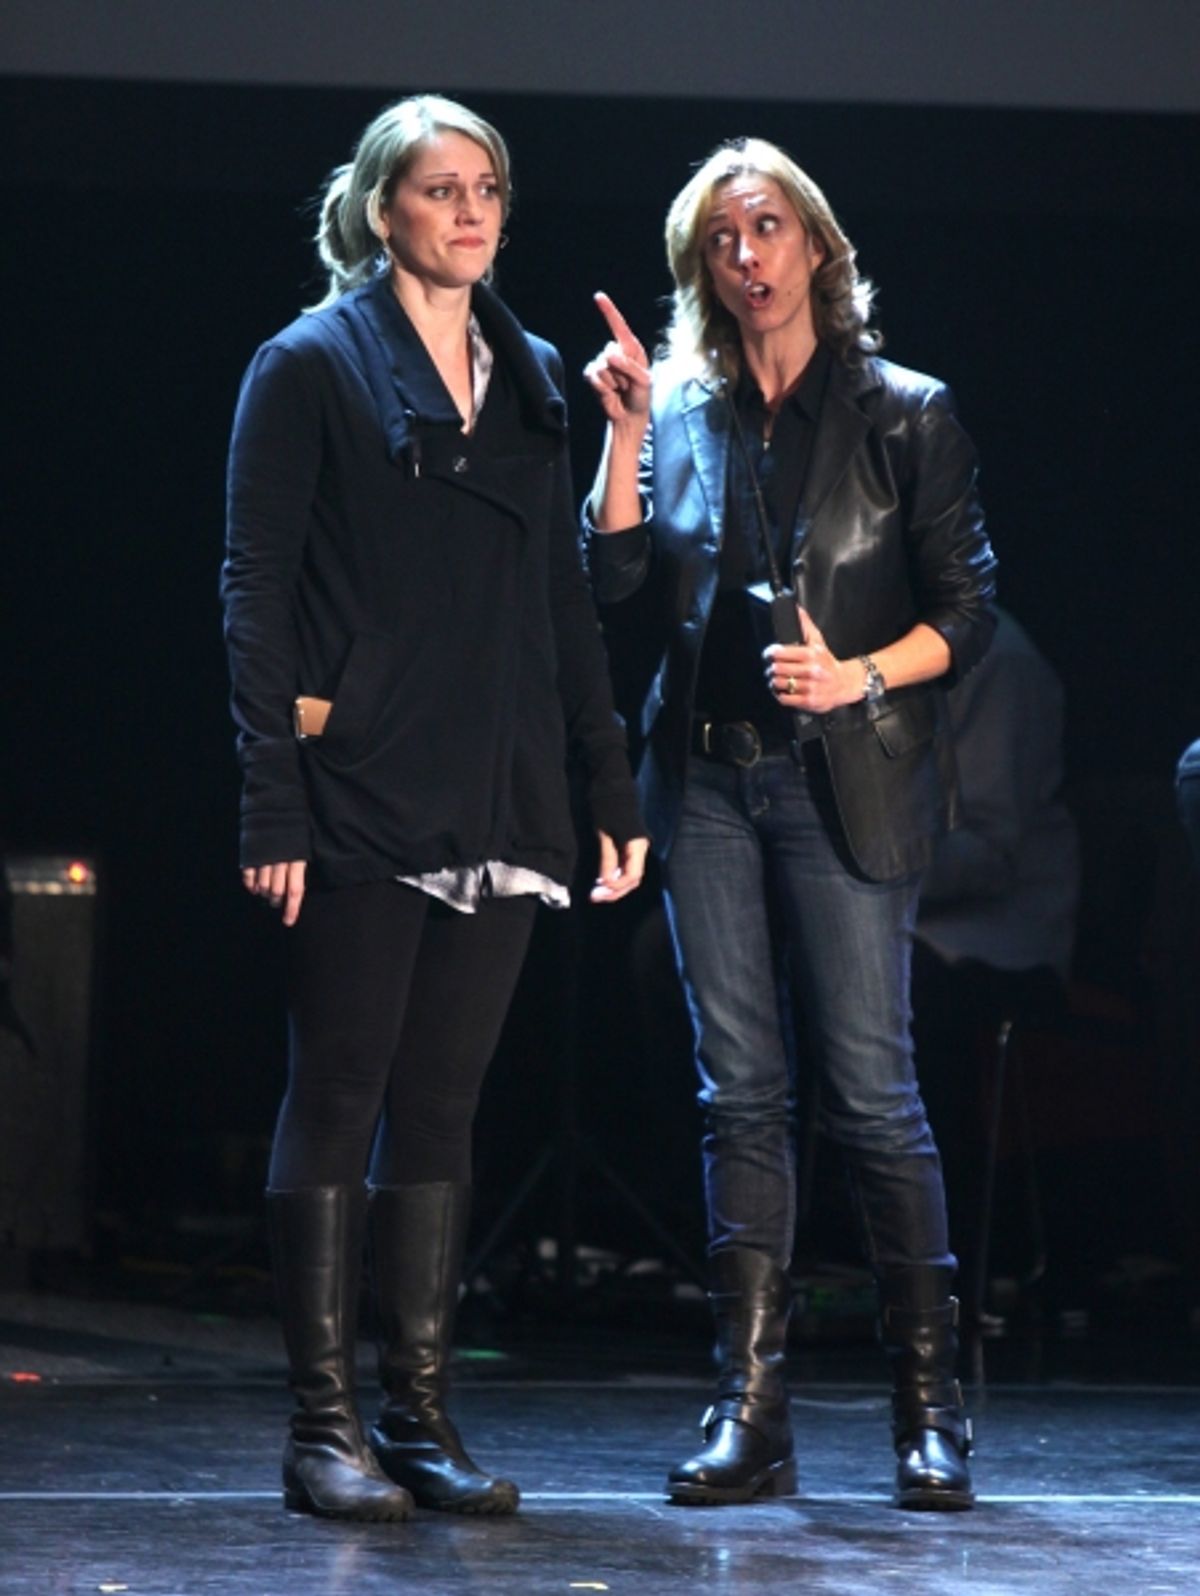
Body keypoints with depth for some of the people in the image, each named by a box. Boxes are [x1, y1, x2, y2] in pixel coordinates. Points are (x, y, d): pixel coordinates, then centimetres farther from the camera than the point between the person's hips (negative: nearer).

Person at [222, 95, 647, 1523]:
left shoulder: (529, 378, 16)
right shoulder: (311, 367, 0)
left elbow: (565, 597, 17)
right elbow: (255, 589, -5)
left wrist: (611, 785, 11)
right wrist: (274, 800, -14)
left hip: (496, 806, 5)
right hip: (362, 801, -5)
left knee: (443, 1106, 6)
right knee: (340, 1095, -3)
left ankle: (419, 1414, 10)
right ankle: (324, 1425, 0)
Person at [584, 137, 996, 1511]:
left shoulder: (903, 414, 4)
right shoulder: (681, 409, 11)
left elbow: (965, 612, 2)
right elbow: (616, 577, 2)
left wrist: (858, 677, -13)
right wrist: (626, 428, -5)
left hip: (845, 779, -3)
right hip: (707, 776, 3)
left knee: (870, 1088, -6)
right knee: (740, 1089, 3)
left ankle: (928, 1407, 3)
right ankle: (749, 1410, 5)